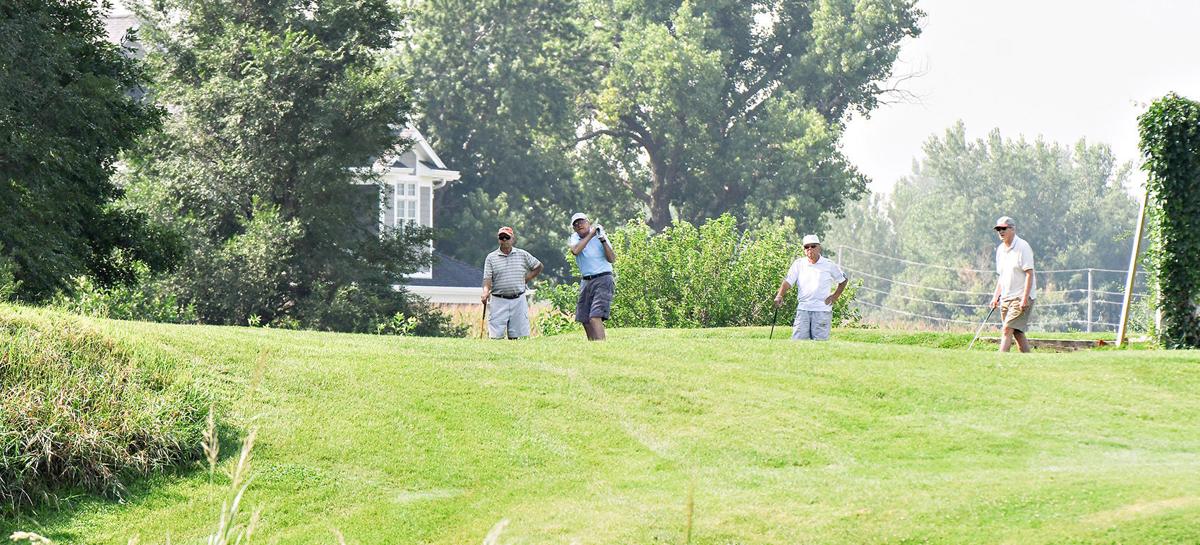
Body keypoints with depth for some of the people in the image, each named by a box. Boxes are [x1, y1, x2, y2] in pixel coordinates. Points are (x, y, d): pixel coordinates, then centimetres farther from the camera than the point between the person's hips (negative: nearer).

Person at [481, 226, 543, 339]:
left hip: (518, 300, 1)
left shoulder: (522, 255, 10)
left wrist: (526, 279, 10)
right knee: (496, 336, -8)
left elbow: (539, 266, 21)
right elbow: (487, 279, -4)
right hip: (499, 300, -1)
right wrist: (486, 292, -23)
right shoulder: (491, 257, 6)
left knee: (515, 336, -1)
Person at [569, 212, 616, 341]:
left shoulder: (599, 236, -4)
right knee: (585, 320, 9)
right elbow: (575, 251, -16)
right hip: (586, 281, 6)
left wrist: (603, 240, -22)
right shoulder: (575, 238, 8)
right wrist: (590, 235, -15)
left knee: (595, 318, -20)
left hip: (603, 280, -6)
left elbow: (612, 259, -12)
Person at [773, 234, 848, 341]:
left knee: (820, 342, -4)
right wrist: (779, 295, -19)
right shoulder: (798, 264, 8)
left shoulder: (829, 265, 5)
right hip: (803, 309, 2)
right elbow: (788, 281, -2)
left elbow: (843, 280, 17)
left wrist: (835, 296, 7)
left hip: (822, 309, -2)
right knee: (797, 340, -7)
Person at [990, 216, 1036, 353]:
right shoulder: (1000, 249, 14)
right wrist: (996, 296, 14)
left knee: (1007, 329, -16)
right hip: (1006, 298, 8)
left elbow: (1029, 274, -15)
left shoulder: (1022, 247, -11)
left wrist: (1025, 299, -21)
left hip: (1020, 297, -8)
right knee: (1017, 333, 7)